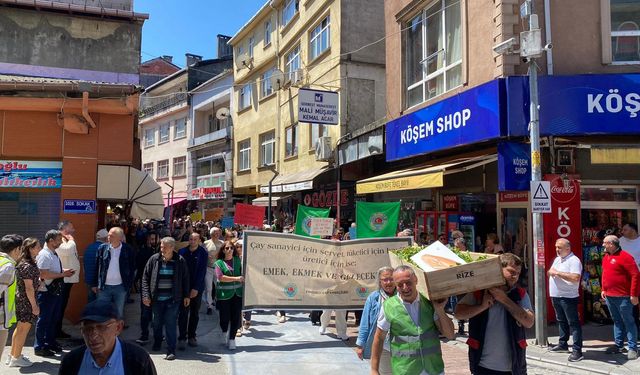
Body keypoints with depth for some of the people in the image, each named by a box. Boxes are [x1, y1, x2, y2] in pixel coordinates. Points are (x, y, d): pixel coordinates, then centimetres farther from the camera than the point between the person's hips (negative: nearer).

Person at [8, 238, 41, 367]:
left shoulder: (28, 263, 8)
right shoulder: (27, 266, -21)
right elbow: (29, 288, -21)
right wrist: (34, 305, -18)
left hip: (21, 299, 10)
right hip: (26, 301, -10)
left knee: (20, 328, 19)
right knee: (24, 329, 2)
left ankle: (13, 354, 31)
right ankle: (16, 358, 12)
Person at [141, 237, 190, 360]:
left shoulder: (180, 261, -4)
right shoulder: (154, 259, -2)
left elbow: (185, 279, 5)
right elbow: (145, 277, 3)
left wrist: (186, 295, 5)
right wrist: (146, 295, -5)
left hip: (173, 299, -2)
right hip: (157, 298, 2)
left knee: (170, 324, -6)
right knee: (157, 323, 17)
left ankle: (171, 351, 2)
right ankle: (157, 343, 41)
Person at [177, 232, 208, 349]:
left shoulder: (203, 253, -2)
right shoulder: (182, 252, 0)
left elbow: (202, 272, -6)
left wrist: (196, 288, -11)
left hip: (197, 288, 1)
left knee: (195, 313, 9)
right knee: (183, 313, -3)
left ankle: (191, 336, 21)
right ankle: (182, 338, 4)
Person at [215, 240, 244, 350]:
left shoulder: (238, 260, 8)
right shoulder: (219, 263, -1)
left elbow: (243, 273, 18)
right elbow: (220, 277, -13)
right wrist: (236, 278, -18)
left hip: (237, 293, 2)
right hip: (224, 294, -2)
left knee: (235, 317, 2)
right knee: (225, 317, 6)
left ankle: (232, 339, 16)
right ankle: (225, 334, 35)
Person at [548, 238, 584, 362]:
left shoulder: (574, 260, -15)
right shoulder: (557, 259, 14)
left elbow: (576, 278, -28)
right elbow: (550, 272, 24)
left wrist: (557, 273, -23)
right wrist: (550, 272, -1)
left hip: (568, 297, -9)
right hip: (556, 296, 9)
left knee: (573, 323, -3)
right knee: (561, 321, 19)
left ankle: (577, 350, -1)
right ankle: (563, 344, 31)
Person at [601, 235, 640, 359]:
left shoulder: (624, 256, -14)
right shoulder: (606, 257, 11)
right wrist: (603, 289, 15)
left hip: (623, 297, -8)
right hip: (609, 296, 8)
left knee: (628, 322, 1)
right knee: (617, 321, 15)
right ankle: (618, 345, 23)